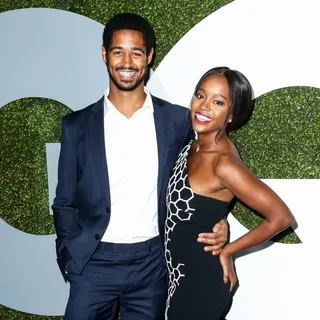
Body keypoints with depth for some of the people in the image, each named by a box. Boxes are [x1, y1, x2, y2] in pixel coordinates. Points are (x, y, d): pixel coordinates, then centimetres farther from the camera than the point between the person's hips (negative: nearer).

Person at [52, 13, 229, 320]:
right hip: (94, 263, 0)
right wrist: (73, 258, -4)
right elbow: (65, 202, 6)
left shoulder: (177, 120, 1)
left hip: (152, 263, 0)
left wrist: (217, 224, -8)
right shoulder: (77, 125, 1)